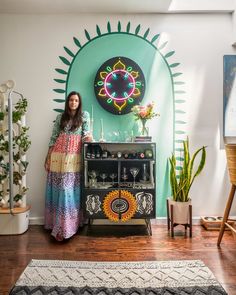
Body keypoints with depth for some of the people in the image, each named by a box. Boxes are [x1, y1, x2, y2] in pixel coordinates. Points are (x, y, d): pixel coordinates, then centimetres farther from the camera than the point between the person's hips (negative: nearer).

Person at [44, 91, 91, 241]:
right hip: (58, 155, 2)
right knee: (57, 188, 5)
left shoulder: (84, 115, 8)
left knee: (69, 188, -3)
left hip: (74, 156, -2)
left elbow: (86, 133, 2)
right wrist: (48, 157, 6)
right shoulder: (61, 117, 12)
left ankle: (65, 226, 5)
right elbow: (53, 137, 10)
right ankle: (55, 222, 18)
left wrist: (87, 138, -23)